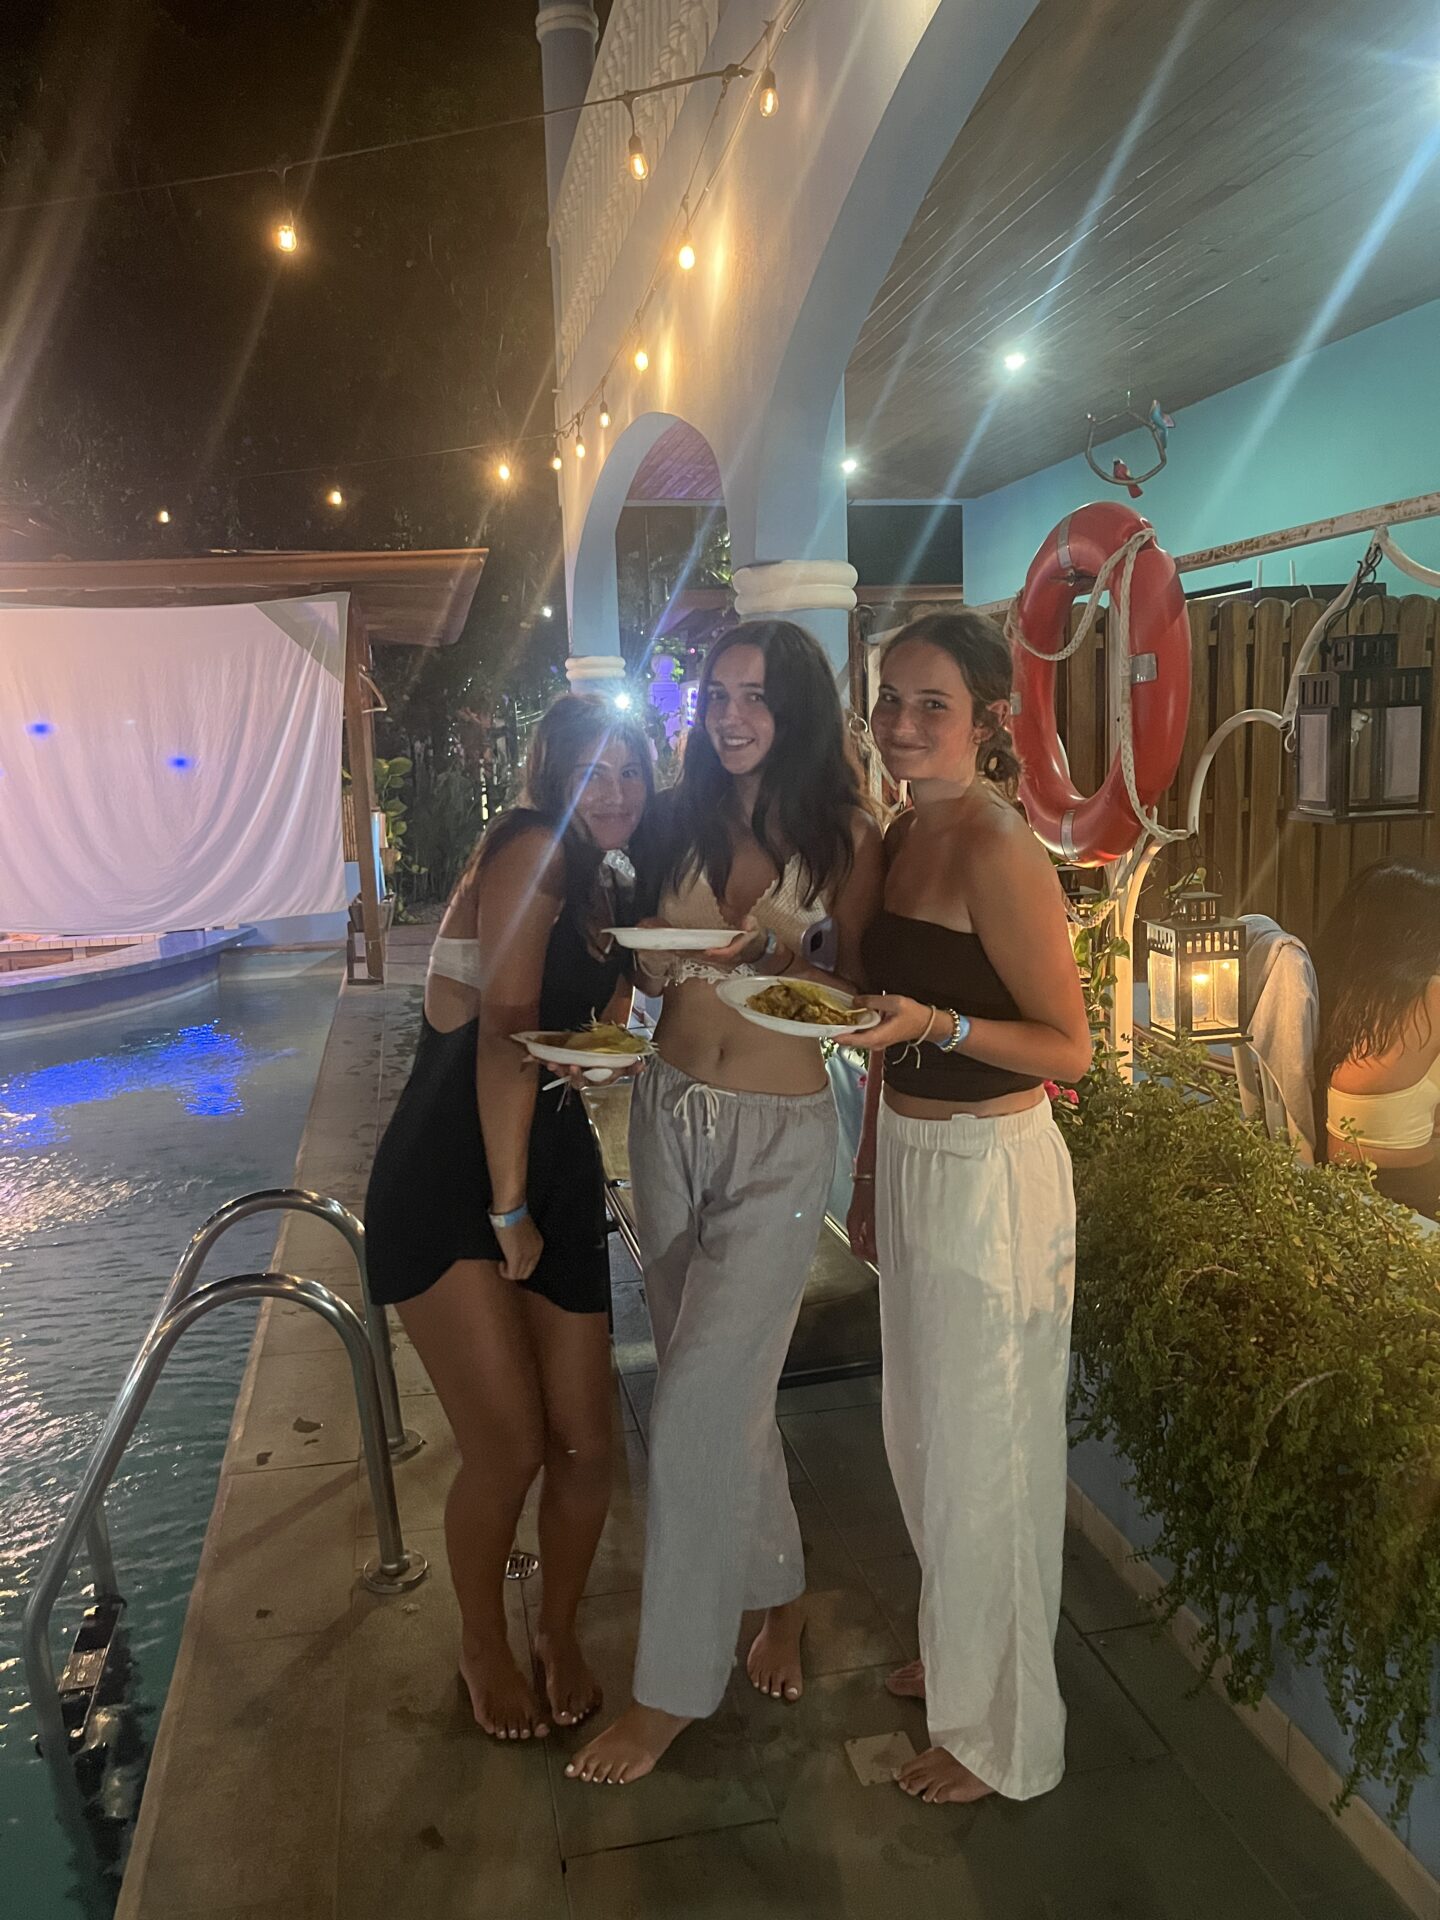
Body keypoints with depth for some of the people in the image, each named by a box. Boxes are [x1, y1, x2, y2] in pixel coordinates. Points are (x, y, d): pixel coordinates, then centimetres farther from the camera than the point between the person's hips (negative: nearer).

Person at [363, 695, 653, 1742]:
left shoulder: (615, 898, 15)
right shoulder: (530, 849, -10)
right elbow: (505, 1033, -15)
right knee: (510, 1446, -5)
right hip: (452, 1178, -6)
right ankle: (483, 1645, 25)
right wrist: (509, 1209, -14)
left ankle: (559, 1632, 33)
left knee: (584, 1446, 6)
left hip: (556, 1170, 7)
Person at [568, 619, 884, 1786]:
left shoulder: (843, 835, -6)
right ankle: (778, 1588, 40)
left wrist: (788, 944, -22)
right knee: (718, 1383, 16)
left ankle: (674, 1689, 14)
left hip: (779, 1134, -4)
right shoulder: (678, 818, 4)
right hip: (670, 1114, 5)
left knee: (701, 1401, -4)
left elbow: (856, 996, -3)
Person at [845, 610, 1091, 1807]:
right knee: (922, 1433, 22)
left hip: (989, 1174, -8)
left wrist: (937, 1025, -31)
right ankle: (955, 1654, 47)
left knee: (980, 1455, 8)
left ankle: (1004, 1734, 31)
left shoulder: (998, 851, -19)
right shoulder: (903, 835, 7)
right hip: (909, 1157, 8)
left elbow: (1069, 1048, -17)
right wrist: (870, 1170, 16)